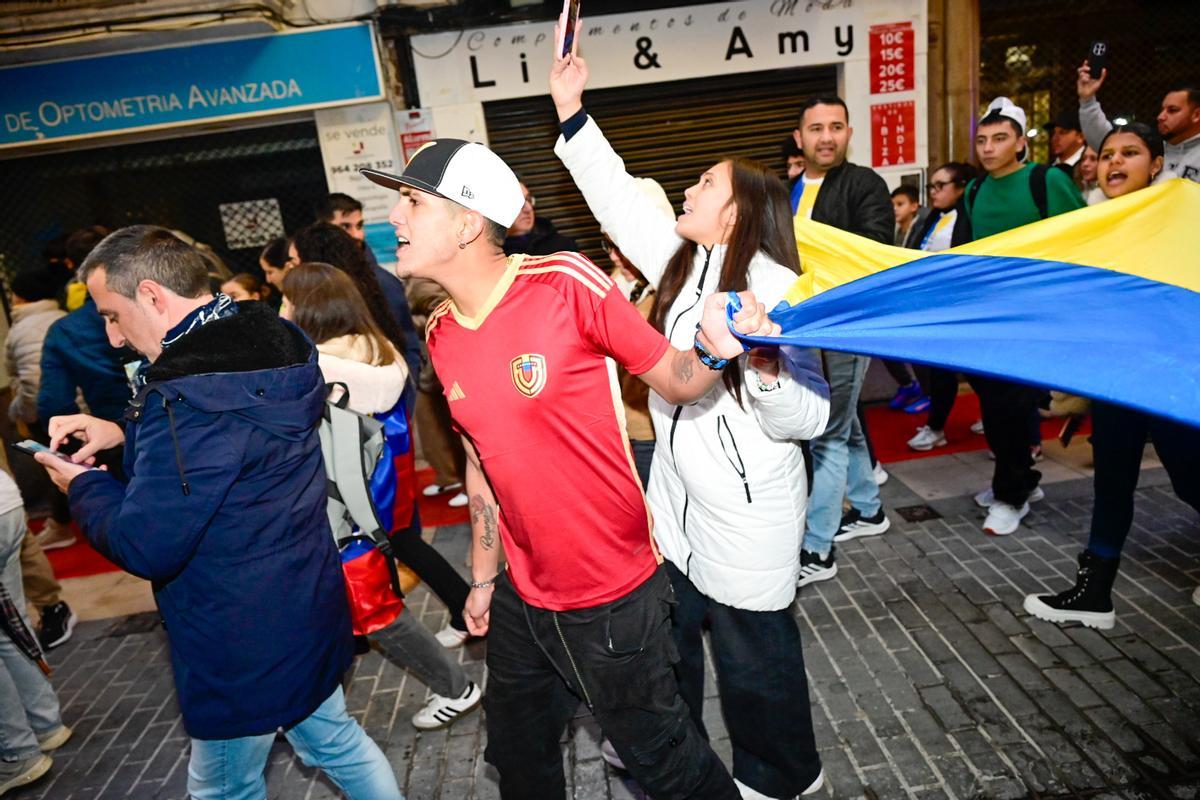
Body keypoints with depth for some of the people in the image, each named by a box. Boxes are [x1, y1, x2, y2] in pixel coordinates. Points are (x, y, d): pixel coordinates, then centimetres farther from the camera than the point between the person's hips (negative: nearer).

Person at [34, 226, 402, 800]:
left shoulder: (188, 394, -28)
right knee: (333, 740, 26)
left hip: (242, 646, -8)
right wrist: (124, 433, 6)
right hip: (311, 610, 8)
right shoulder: (273, 345, -1)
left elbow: (146, 546, -24)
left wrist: (83, 485, -5)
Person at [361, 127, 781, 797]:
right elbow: (480, 463, 9)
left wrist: (713, 350, -35)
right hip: (522, 596, 7)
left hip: (613, 596, -6)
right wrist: (483, 577, 15)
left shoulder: (568, 286, -19)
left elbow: (675, 382, -12)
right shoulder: (442, 335, 0)